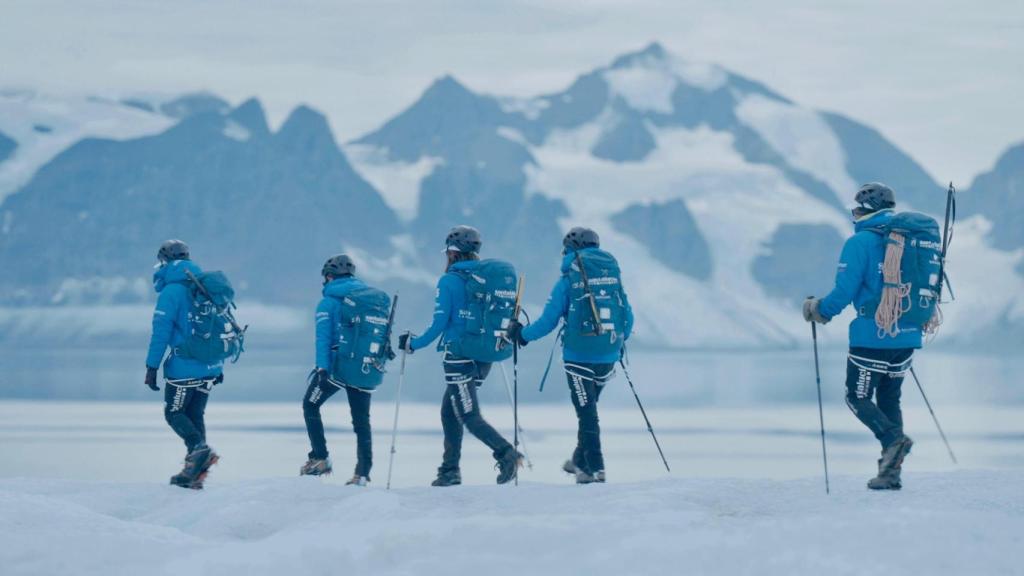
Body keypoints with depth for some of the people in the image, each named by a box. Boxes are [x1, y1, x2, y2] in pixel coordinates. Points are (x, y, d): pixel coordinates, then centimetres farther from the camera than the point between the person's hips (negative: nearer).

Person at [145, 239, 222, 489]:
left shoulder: (171, 292, -9)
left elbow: (161, 331, -14)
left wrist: (152, 367, -11)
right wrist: (219, 366, 22)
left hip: (184, 366, -7)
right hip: (210, 367, 7)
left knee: (174, 413, 5)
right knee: (195, 414, 13)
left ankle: (199, 448, -21)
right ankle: (193, 473, 7)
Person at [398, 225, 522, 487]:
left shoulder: (449, 281, -10)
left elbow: (439, 324, -12)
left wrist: (412, 343, 2)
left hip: (459, 357, -7)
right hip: (484, 357, 7)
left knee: (469, 417, -5)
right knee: (449, 412, 18)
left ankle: (507, 454, -24)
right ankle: (450, 470, 18)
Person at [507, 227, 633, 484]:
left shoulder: (567, 282, -7)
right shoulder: (613, 277, 5)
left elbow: (547, 322, -7)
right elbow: (628, 318, 10)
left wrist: (522, 334, 10)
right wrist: (619, 342, 29)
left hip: (579, 356, -4)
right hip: (609, 357, 4)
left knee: (586, 412, 2)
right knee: (588, 408, 21)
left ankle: (594, 468, -2)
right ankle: (580, 460, 30)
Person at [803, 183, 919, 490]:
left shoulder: (860, 242, -10)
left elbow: (844, 291, -13)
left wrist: (819, 309, 4)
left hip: (872, 335, -6)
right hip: (908, 336, 6)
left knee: (857, 398, 5)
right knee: (889, 399, 14)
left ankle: (893, 439, -20)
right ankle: (891, 472, 8)